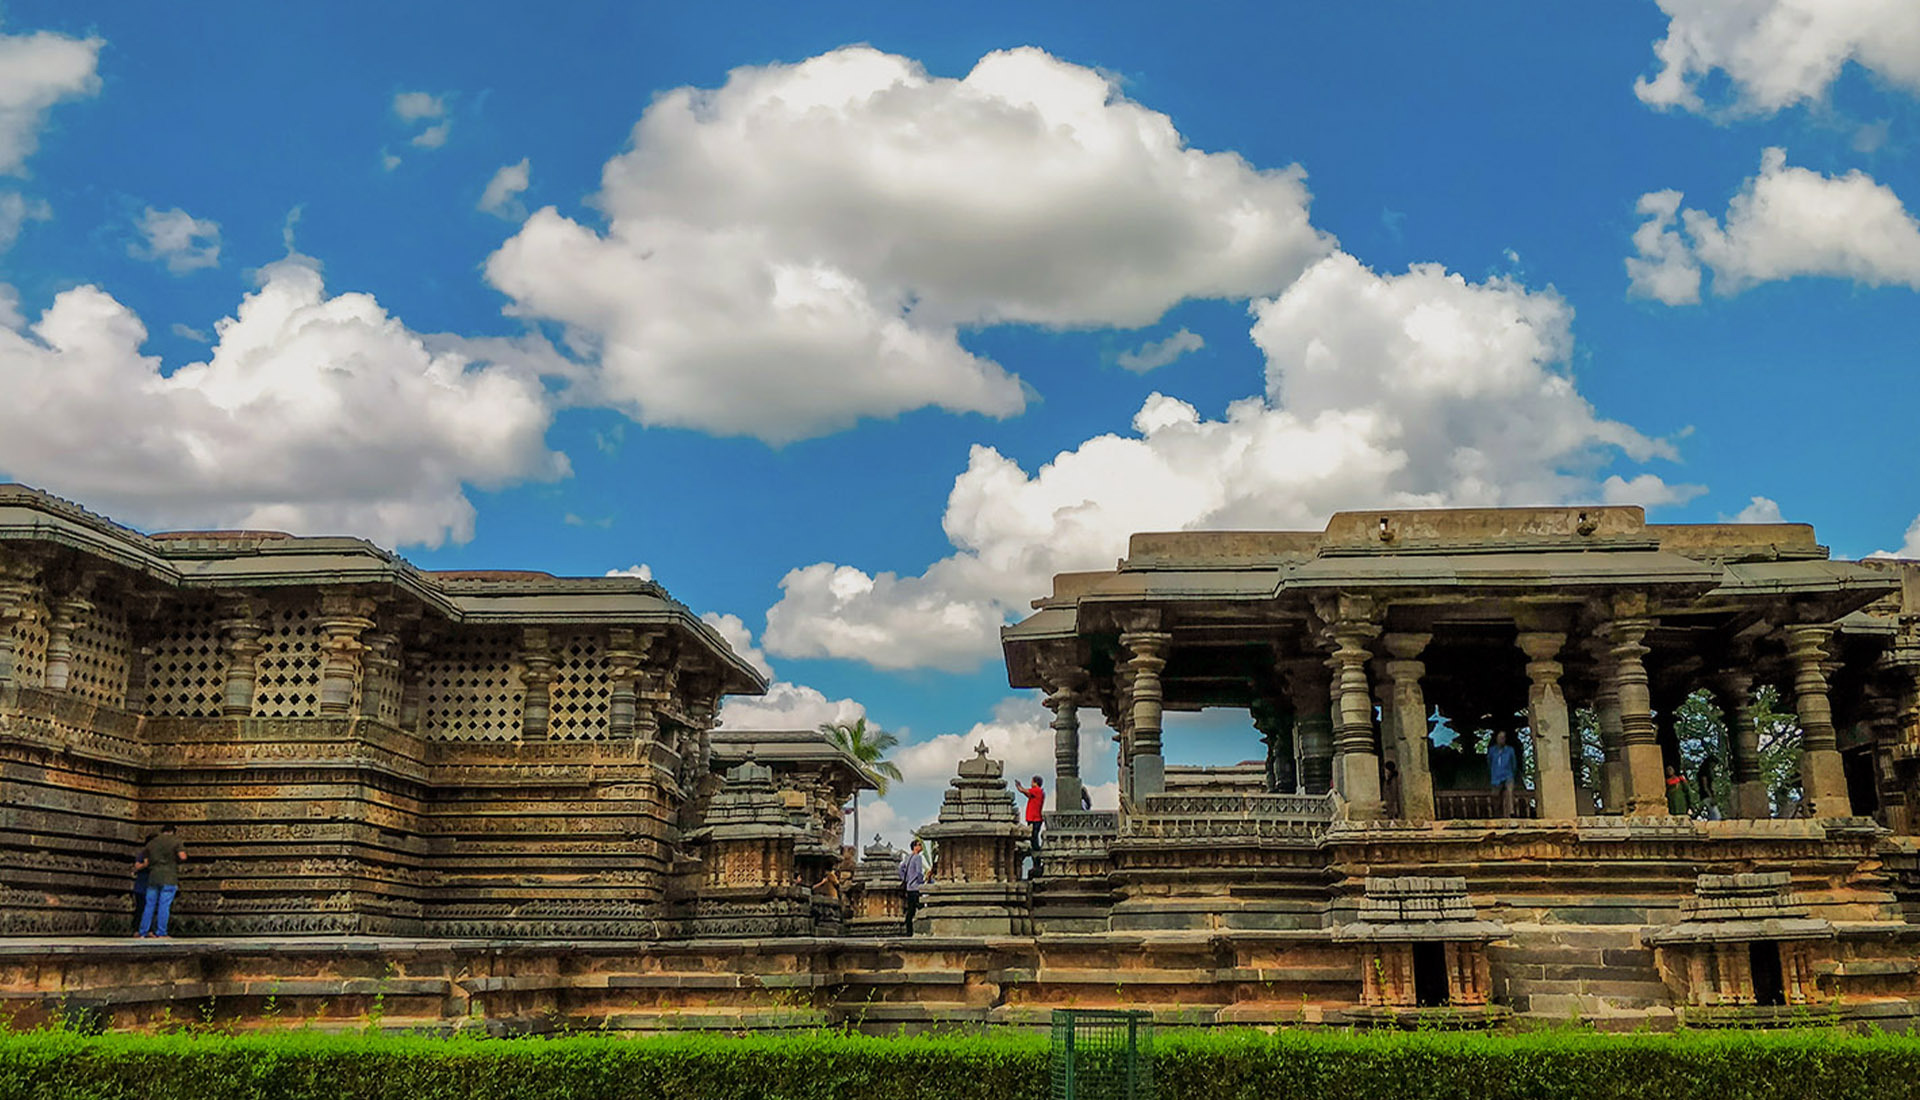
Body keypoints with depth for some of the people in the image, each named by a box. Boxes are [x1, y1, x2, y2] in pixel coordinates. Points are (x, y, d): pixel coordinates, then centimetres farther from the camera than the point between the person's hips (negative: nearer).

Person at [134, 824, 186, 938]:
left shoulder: (151, 843, 15)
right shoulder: (175, 841, 2)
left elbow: (146, 863, 14)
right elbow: (182, 856, -11)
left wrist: (137, 868, 35)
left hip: (153, 876, 4)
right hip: (168, 877, -4)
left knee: (149, 905, 9)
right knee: (164, 905, -4)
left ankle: (143, 931, 10)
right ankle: (160, 932, -5)